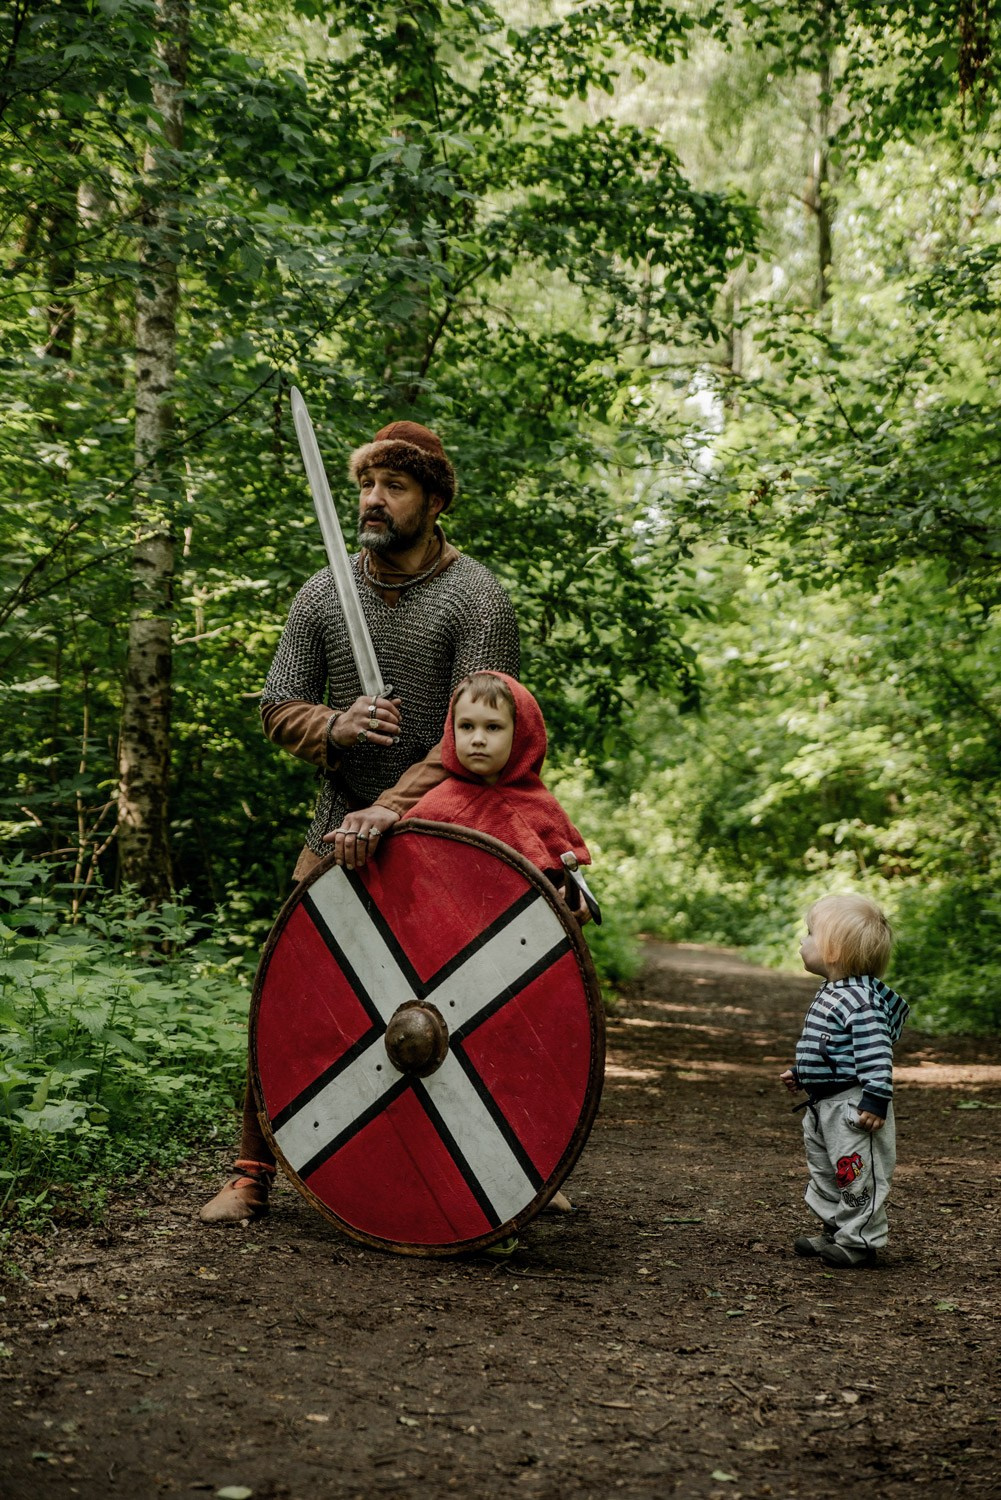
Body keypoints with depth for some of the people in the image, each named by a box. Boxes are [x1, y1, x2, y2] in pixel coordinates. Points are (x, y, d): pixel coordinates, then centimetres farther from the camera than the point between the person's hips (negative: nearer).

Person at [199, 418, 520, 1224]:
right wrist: (335, 726, -15)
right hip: (341, 825, 4)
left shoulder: (477, 600, -8)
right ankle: (252, 1172, 9)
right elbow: (279, 710, 7)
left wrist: (391, 806, -26)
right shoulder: (324, 593, 7)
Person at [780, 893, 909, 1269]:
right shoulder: (831, 993, 10)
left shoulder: (861, 1001, -22)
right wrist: (800, 1074, 28)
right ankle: (837, 1230, 31)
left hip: (853, 1106, -11)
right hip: (823, 1104, 11)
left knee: (857, 1175, -2)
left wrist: (876, 1100, -29)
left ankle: (860, 1241, 8)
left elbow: (875, 1054, -26)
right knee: (824, 1171, 19)